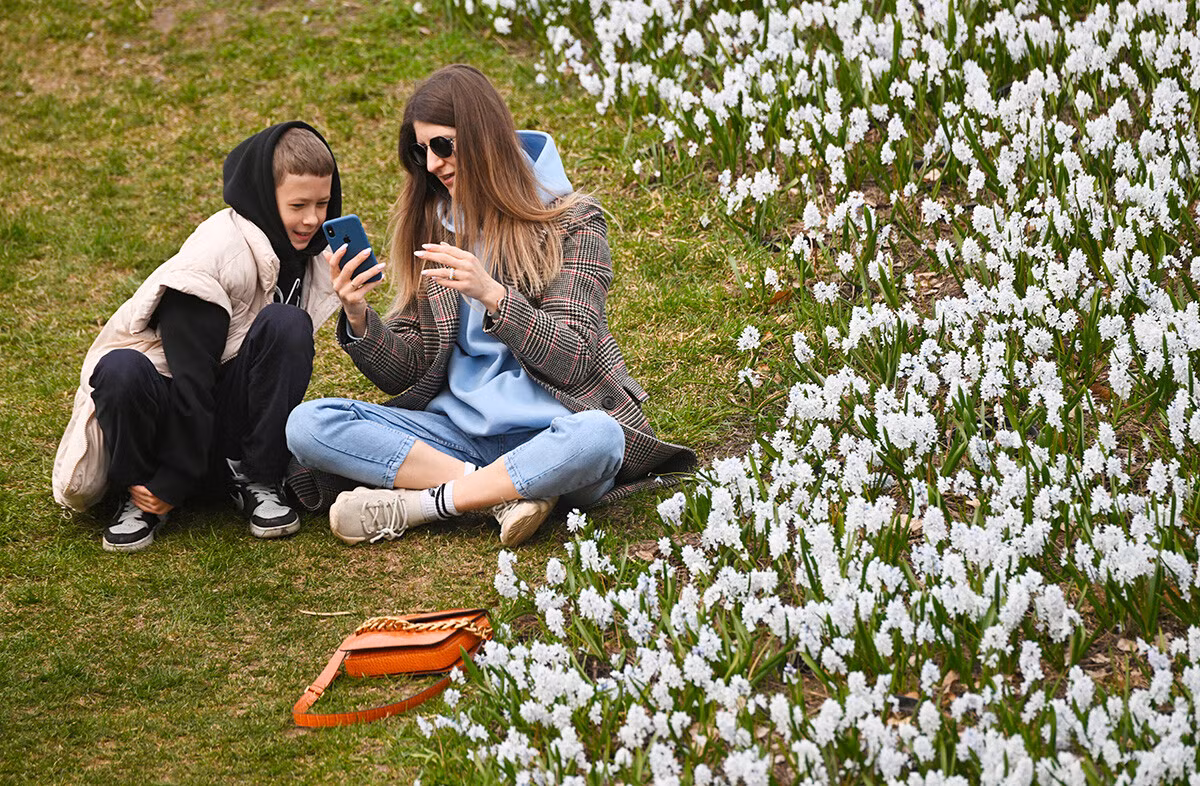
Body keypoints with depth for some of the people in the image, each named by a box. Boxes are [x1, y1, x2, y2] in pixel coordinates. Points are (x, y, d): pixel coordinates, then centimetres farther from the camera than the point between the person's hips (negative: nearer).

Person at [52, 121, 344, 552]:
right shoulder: (216, 252, -21)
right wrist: (175, 480, -25)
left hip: (233, 412, 5)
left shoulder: (305, 253, 2)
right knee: (121, 370, -39)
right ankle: (140, 494, -12)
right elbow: (191, 372, -24)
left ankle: (256, 482, -14)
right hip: (169, 401, -5)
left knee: (286, 325, -23)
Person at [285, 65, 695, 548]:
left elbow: (574, 359, -10)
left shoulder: (569, 223, 0)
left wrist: (493, 295, -23)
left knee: (596, 438, -40)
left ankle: (416, 504, -24)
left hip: (545, 430, -4)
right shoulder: (429, 227, 13)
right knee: (307, 424, -18)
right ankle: (504, 491, -23)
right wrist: (358, 318, -11)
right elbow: (402, 373, 9)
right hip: (457, 430, 4)